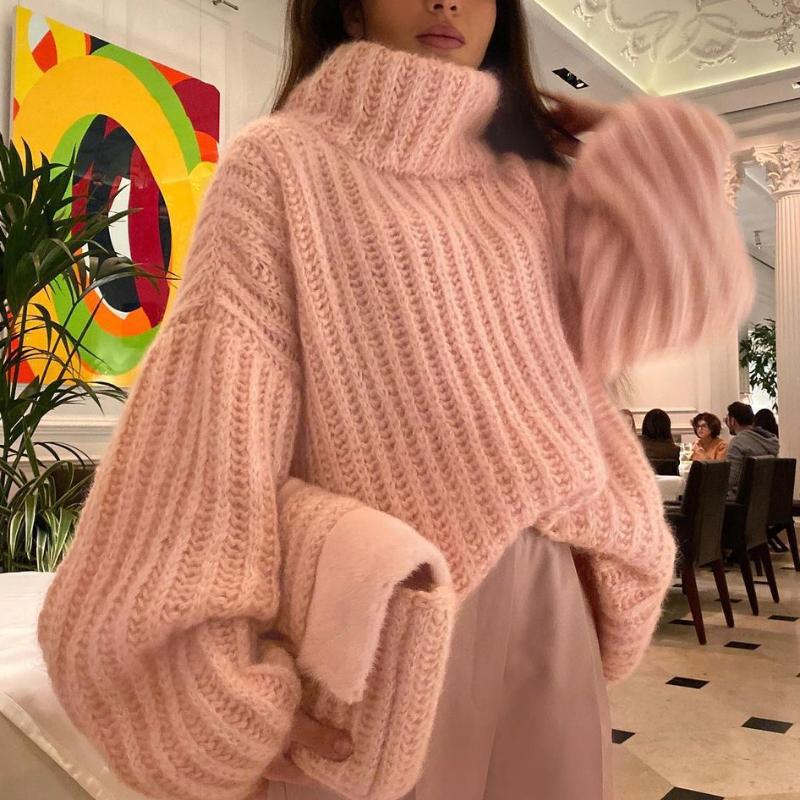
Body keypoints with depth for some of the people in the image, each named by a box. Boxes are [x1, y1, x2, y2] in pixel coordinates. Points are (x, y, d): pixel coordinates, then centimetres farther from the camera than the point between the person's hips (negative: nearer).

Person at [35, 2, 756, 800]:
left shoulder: (531, 185, 13)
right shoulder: (281, 161, -2)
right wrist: (226, 680, -20)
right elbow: (212, 411, -12)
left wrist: (634, 141, 10)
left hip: (546, 596, 5)